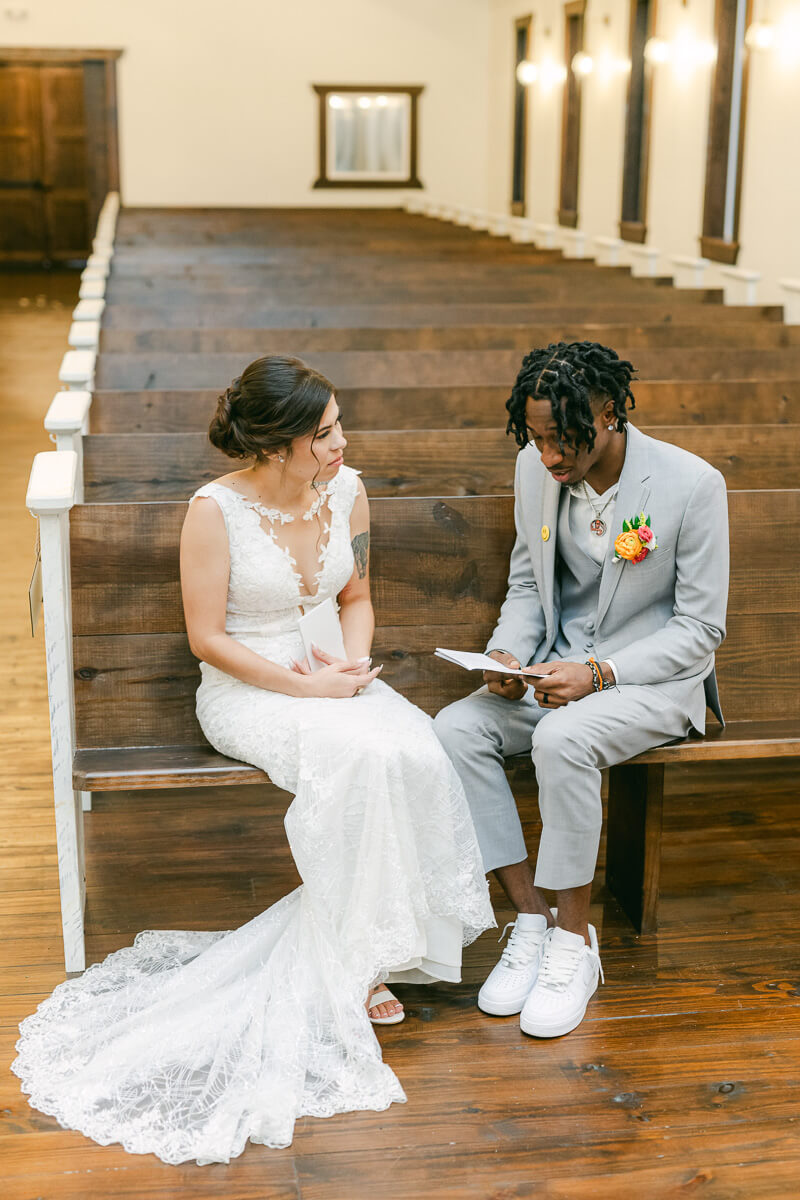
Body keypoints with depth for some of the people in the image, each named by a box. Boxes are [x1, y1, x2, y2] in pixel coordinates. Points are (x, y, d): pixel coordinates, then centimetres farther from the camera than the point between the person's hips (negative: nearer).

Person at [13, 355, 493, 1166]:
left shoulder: (346, 491, 2)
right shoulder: (216, 510, -13)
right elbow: (208, 638, -11)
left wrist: (355, 660, -5)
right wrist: (304, 684, -16)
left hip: (334, 679, 5)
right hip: (247, 694, -5)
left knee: (415, 752, -27)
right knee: (365, 757, -33)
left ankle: (379, 943, -13)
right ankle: (352, 961, -15)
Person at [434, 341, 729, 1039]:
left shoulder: (693, 484, -16)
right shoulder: (535, 468, -1)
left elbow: (700, 628, -12)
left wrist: (598, 674, -24)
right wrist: (507, 654, -10)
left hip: (657, 680, -5)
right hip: (557, 668, 6)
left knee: (563, 740, -35)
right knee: (457, 730, -21)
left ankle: (574, 944, -16)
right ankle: (530, 921, -10)